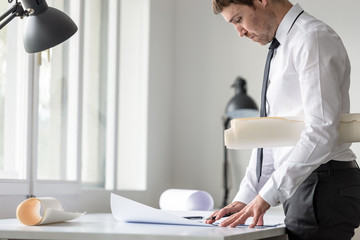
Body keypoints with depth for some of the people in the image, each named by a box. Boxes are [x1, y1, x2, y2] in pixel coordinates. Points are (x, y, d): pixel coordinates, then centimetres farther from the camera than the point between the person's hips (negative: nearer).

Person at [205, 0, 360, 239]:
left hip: (323, 186, -9)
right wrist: (245, 198, 10)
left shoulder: (313, 38, -11)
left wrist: (266, 196, -21)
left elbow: (321, 131, -20)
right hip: (301, 185, 9)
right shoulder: (282, 52, 20)